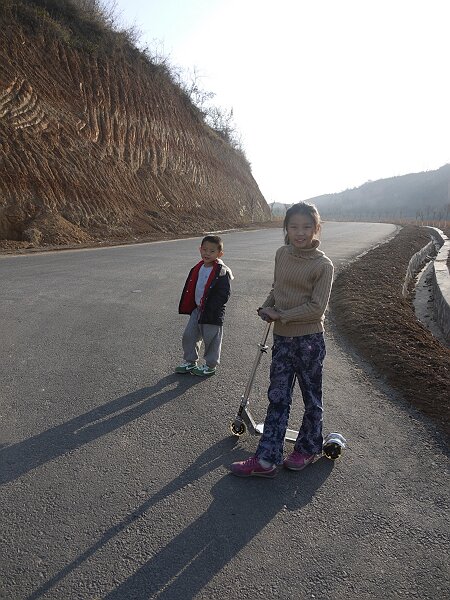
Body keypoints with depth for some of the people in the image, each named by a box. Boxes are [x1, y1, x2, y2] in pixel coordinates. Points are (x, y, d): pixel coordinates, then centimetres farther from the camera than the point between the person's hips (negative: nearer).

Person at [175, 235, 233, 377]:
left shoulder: (222, 272, -17)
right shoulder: (198, 268, 6)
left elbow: (223, 294, -19)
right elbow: (190, 289, 15)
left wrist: (210, 309, -22)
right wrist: (190, 307, 11)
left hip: (212, 314, -7)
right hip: (197, 309, 7)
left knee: (211, 340, 6)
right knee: (189, 336, 13)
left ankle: (210, 366, 25)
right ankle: (190, 362, 30)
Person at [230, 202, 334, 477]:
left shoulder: (323, 265, -14)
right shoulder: (282, 254, 4)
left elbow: (316, 308, -18)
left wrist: (280, 315, -16)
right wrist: (267, 306, 0)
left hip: (309, 340, -5)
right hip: (282, 338, 5)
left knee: (312, 397, 14)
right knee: (278, 398, 9)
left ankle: (309, 448, 35)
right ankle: (267, 459, 16)